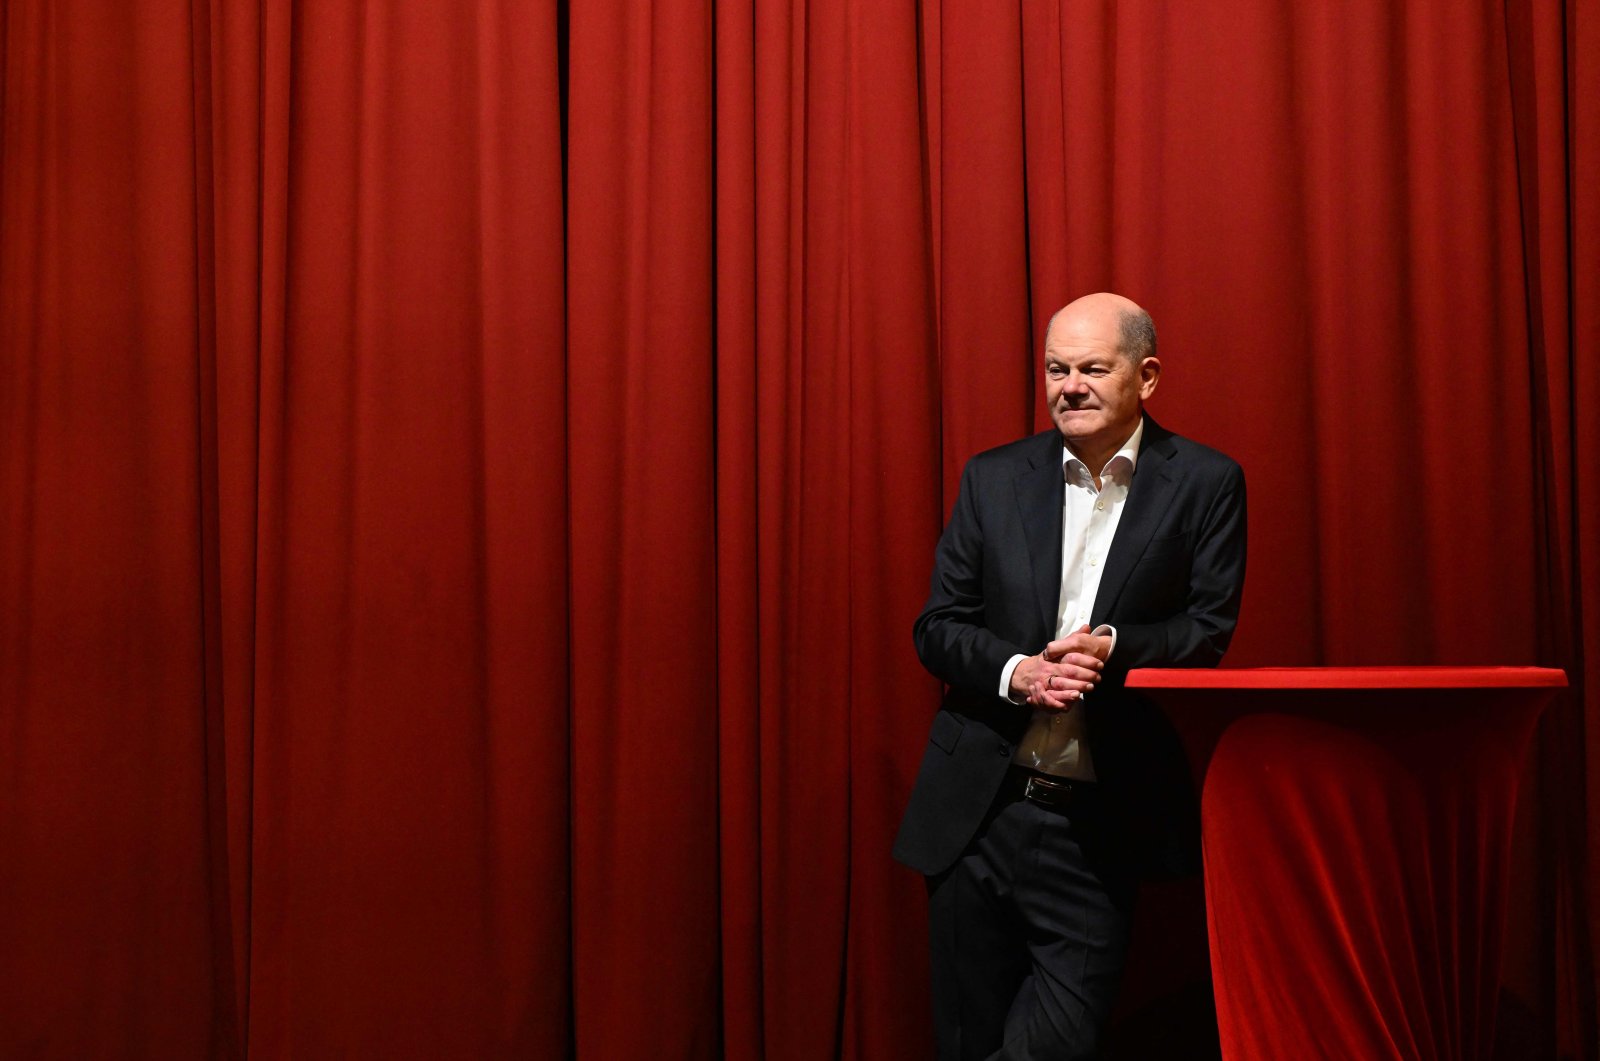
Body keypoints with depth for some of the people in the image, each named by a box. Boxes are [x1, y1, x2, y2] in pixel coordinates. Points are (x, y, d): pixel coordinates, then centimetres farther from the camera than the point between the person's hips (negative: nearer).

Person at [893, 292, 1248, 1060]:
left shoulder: (1205, 484, 1)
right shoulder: (992, 478, 7)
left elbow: (1211, 630, -2)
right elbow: (936, 627, 5)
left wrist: (1115, 648, -20)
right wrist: (1015, 671, -14)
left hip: (1101, 826, -2)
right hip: (975, 811, 2)